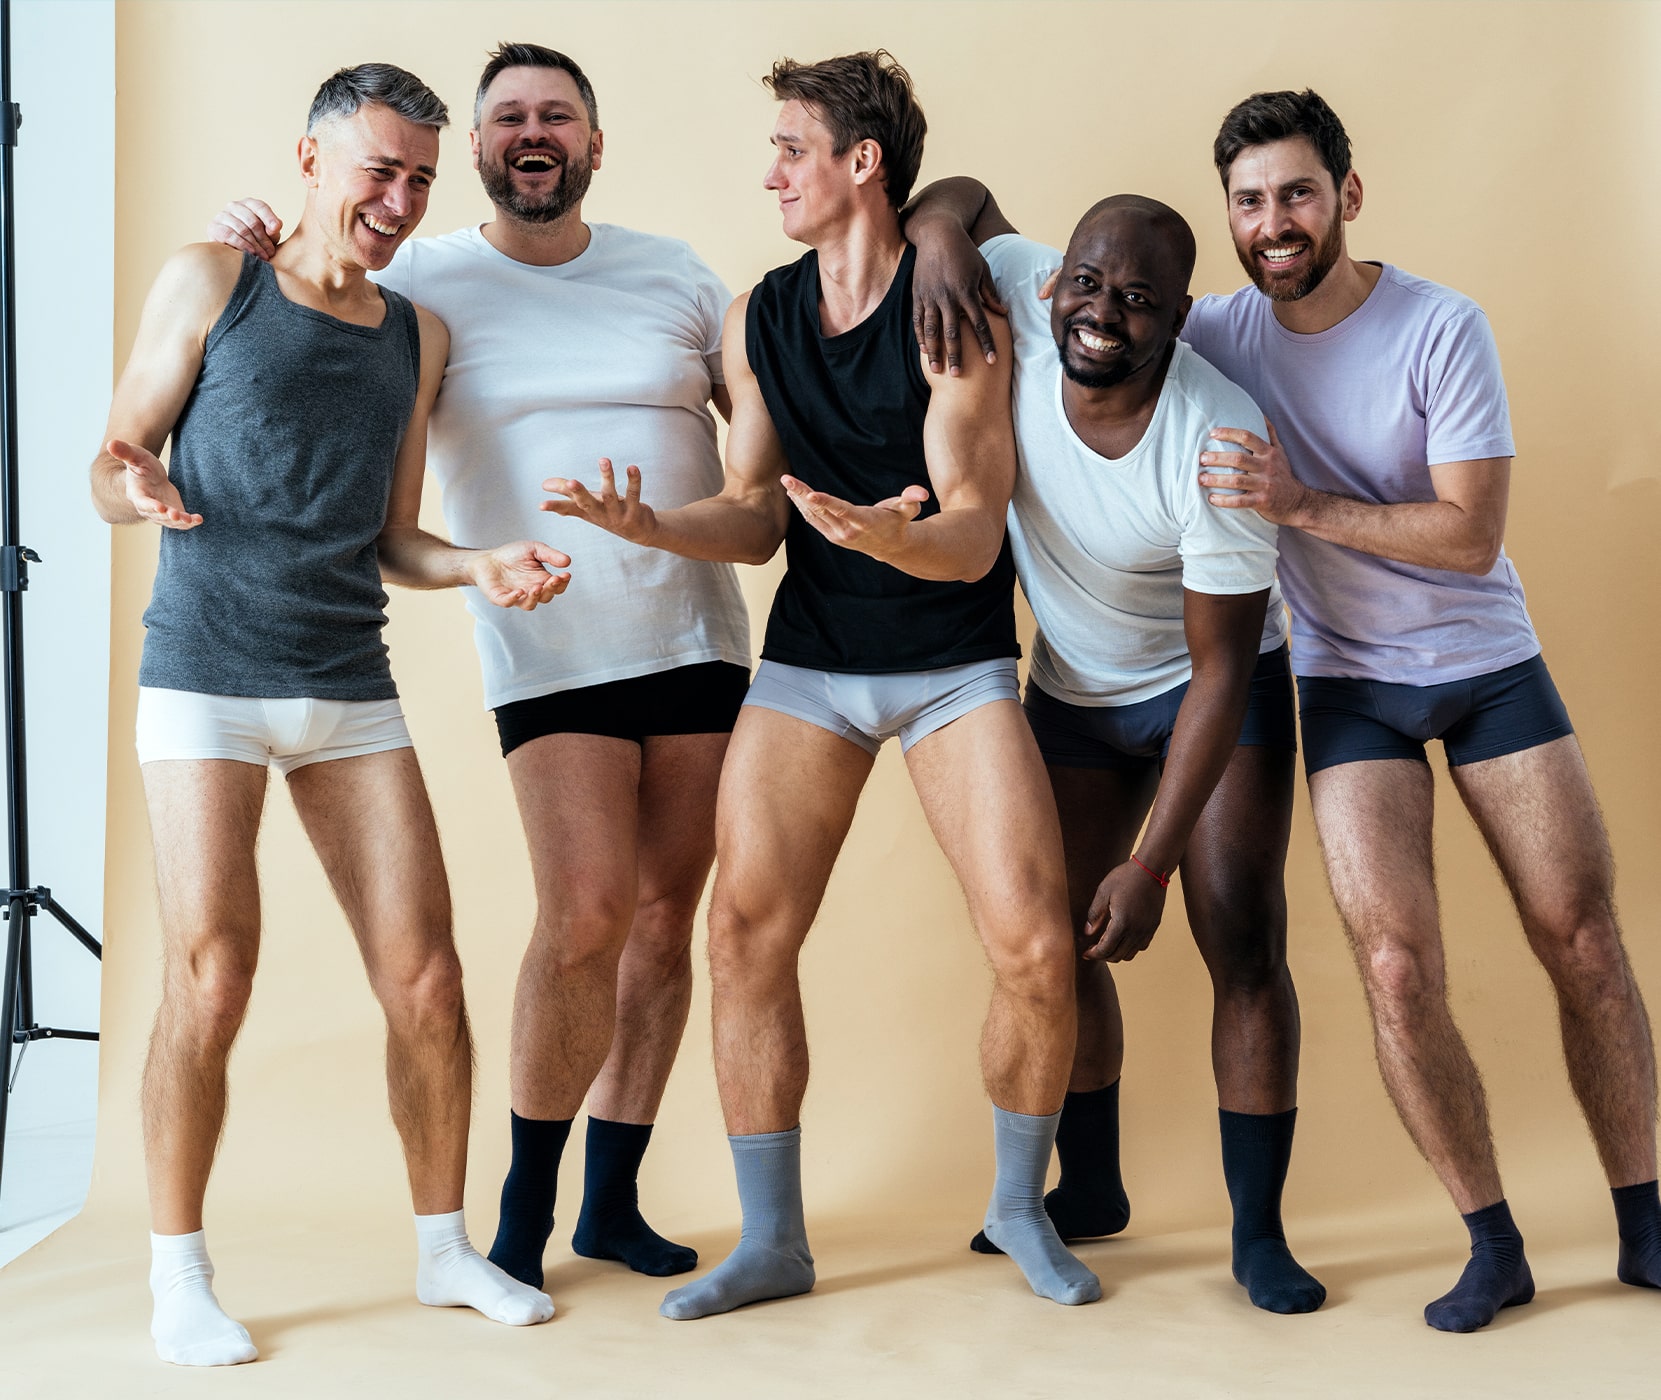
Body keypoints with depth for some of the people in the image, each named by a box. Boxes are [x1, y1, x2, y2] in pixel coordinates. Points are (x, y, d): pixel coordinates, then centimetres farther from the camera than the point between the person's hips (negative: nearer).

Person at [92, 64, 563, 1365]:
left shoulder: (418, 334, 14)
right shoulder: (211, 283, 2)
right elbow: (114, 471, 2)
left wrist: (484, 566, -3)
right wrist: (137, 489, -21)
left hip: (353, 690, 4)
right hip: (207, 678, -4)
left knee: (427, 981, 0)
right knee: (211, 980, -9)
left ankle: (446, 1246, 18)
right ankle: (179, 1276, 8)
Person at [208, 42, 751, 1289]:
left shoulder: (676, 277, 10)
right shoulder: (420, 285, 4)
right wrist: (250, 267, -11)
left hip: (697, 637, 3)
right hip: (551, 653, -3)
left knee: (665, 919, 4)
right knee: (588, 914, -15)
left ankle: (613, 1201, 18)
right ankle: (526, 1203, 5)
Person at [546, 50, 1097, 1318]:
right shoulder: (758, 321, 5)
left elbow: (974, 538, -16)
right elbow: (757, 519, 6)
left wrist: (893, 536, -38)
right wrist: (648, 525, -13)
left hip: (956, 664, -4)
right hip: (807, 660, 4)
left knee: (1036, 949, -12)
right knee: (746, 933, -6)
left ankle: (1020, 1205, 15)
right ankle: (772, 1239, 9)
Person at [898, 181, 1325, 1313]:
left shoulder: (1217, 442, -33)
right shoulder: (1015, 297, -22)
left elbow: (1221, 669, -28)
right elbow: (962, 195, 2)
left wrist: (1152, 862, -28)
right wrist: (938, 233, -24)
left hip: (1218, 691, -4)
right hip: (1074, 690, 5)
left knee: (1243, 945, -10)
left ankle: (1259, 1230, 3)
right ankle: (1090, 1191, 26)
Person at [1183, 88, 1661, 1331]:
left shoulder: (1441, 328, -14)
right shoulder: (1218, 333, -6)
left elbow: (1470, 533, -19)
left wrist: (1302, 504, -28)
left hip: (1488, 664, -1)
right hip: (1348, 682, 1)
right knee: (1397, 968, -11)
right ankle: (1494, 1248, 5)